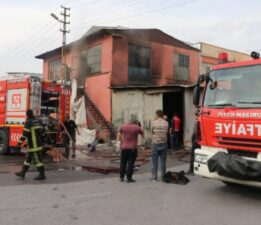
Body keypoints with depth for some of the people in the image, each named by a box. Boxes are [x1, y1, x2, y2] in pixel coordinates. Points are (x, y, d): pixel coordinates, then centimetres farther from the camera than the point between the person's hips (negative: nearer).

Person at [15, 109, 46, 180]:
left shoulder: (28, 122, -13)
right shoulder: (38, 121, 12)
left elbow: (25, 134, -18)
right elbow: (41, 131, 15)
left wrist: (20, 142, -13)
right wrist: (40, 141, 23)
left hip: (33, 145, -9)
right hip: (38, 143, 9)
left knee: (37, 159, -4)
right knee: (28, 158, 15)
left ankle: (42, 175, 1)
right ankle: (22, 173, 22)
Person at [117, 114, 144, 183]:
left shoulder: (123, 126, 0)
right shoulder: (137, 127, -8)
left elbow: (118, 137, 4)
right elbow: (143, 134, 10)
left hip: (124, 148, 3)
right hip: (133, 148, -3)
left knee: (123, 163, 13)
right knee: (130, 164, 2)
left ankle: (121, 177, 18)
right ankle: (129, 178, 3)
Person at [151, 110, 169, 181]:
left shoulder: (154, 123, -9)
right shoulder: (166, 123, -1)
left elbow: (152, 132, 0)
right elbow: (167, 132, 4)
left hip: (155, 143, -2)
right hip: (164, 143, 2)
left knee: (154, 161, 6)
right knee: (163, 161, 10)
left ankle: (154, 177, 8)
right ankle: (163, 176, 15)